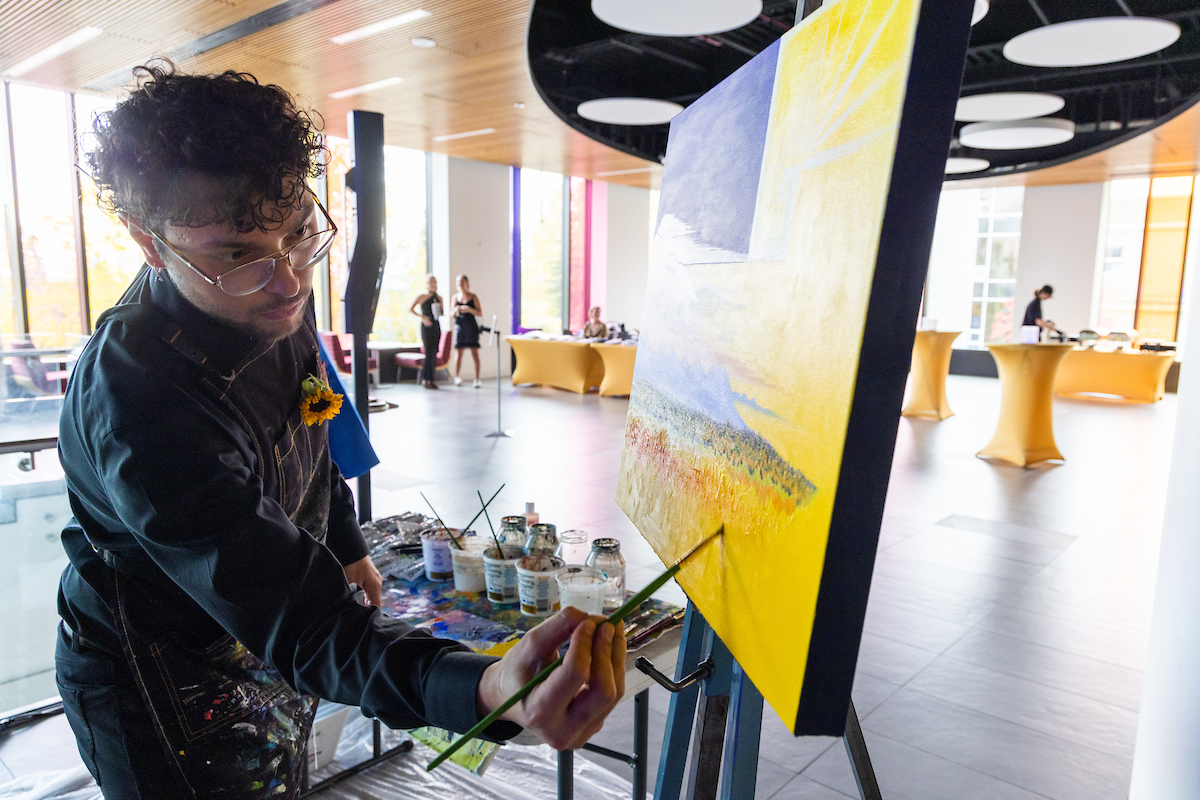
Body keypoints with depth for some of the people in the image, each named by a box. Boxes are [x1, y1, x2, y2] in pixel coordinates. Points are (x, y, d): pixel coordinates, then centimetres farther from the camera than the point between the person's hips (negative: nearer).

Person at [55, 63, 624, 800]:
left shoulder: (275, 300, -14)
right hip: (165, 690, -7)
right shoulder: (139, 407, -39)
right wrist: (489, 690, -58)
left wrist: (346, 543, 16)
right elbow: (305, 628, -43)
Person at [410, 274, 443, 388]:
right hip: (426, 326, -5)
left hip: (436, 326, 5)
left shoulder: (439, 298, 11)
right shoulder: (422, 297, -3)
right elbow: (410, 308, -6)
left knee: (434, 353, 5)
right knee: (428, 353, -7)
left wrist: (439, 313, -4)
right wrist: (422, 316, -14)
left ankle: (432, 379, 10)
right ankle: (425, 379, -1)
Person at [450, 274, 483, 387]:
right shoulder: (455, 297, 9)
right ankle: (456, 377, 13)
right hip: (459, 327, 2)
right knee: (458, 353, 0)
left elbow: (480, 313, -2)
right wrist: (455, 311, -11)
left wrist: (469, 309, -17)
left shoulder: (473, 297, 2)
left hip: (472, 327, -2)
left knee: (475, 353, -4)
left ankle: (477, 379, 0)